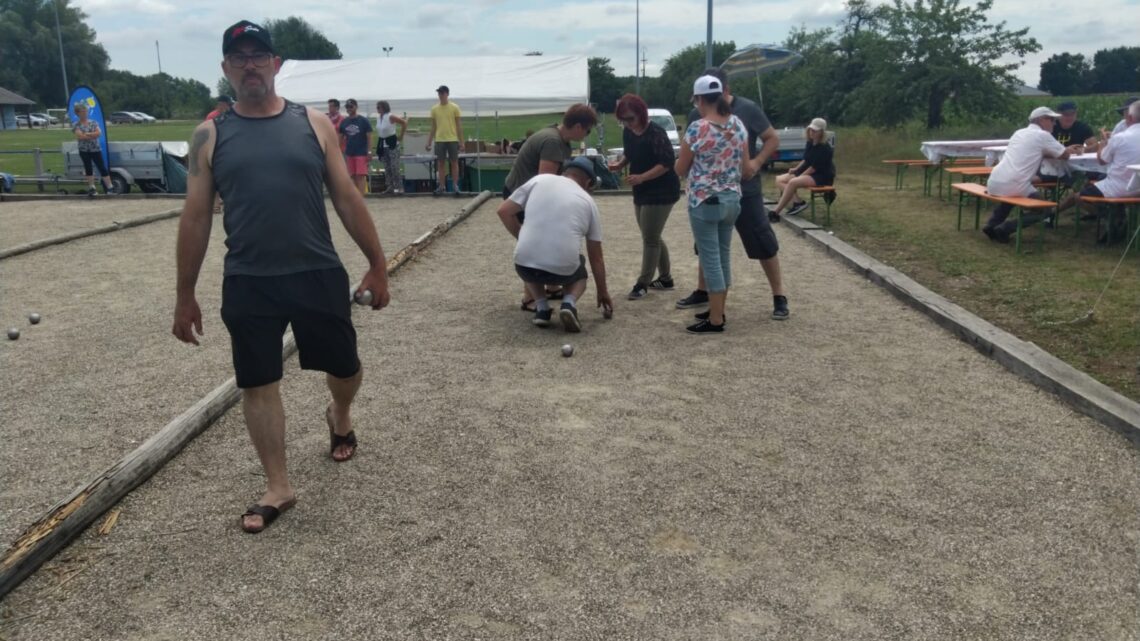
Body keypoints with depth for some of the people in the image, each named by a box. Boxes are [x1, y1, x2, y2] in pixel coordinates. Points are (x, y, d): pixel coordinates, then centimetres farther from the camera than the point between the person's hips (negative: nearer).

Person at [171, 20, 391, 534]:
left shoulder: (314, 124, 2)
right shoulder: (211, 136, 3)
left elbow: (347, 199, 5)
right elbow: (195, 218, 5)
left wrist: (377, 264, 4)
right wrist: (185, 295, 6)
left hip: (319, 275, 0)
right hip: (248, 284, 0)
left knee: (345, 367, 12)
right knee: (258, 385, 6)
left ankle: (339, 414, 48)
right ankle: (278, 488, 22)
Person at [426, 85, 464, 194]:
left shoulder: (455, 107, -1)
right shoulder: (434, 109, 7)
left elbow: (459, 126, 1)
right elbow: (433, 127, 11)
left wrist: (461, 141, -4)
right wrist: (429, 142, 8)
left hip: (452, 139, -2)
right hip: (439, 140, 2)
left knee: (454, 162, 2)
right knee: (440, 163, 4)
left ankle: (455, 185, 9)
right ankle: (441, 186, 10)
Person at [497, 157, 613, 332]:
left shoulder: (539, 180, 12)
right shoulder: (588, 202, 15)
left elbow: (504, 211, 10)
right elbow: (596, 258, 20)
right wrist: (603, 293, 32)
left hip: (525, 266, 1)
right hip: (562, 271, 0)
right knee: (580, 272, 35)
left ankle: (542, 308, 17)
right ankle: (569, 303, 4)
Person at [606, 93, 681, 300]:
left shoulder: (655, 132, -20)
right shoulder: (628, 132, 3)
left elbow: (668, 162, -23)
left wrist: (641, 177, -29)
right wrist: (620, 164, -2)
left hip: (661, 192, -9)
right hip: (641, 192, 9)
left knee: (650, 238, -4)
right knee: (652, 237, 15)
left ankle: (643, 283, 6)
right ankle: (665, 278, 28)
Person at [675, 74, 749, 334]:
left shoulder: (697, 129, -14)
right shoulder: (738, 125, 3)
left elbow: (681, 170, -5)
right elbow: (746, 170, 7)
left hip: (705, 202, -7)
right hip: (732, 200, 7)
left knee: (710, 260, -1)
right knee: (723, 257, 16)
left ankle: (715, 321, 3)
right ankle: (717, 311, 26)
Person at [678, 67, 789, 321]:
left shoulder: (747, 109, -9)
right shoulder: (696, 115, 0)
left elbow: (773, 139, -3)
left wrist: (756, 163, -19)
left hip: (744, 190, -4)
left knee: (763, 243, -3)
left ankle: (779, 297, 6)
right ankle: (702, 292, 30)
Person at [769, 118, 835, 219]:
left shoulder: (824, 148, -17)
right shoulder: (810, 143, 7)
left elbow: (814, 167, -20)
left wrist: (799, 176, -18)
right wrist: (796, 169, 1)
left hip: (823, 177, -10)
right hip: (808, 172, 10)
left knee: (793, 182, -33)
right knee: (779, 179, -2)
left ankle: (776, 212, -30)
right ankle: (798, 202, -21)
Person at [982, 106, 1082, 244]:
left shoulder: (1019, 133, 21)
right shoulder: (1042, 135, 1)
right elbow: (1064, 155, 12)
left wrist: (1067, 149, 39)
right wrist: (1070, 151, 36)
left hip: (994, 184, 7)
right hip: (1013, 186, -7)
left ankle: (992, 224, 22)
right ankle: (1005, 228, -5)